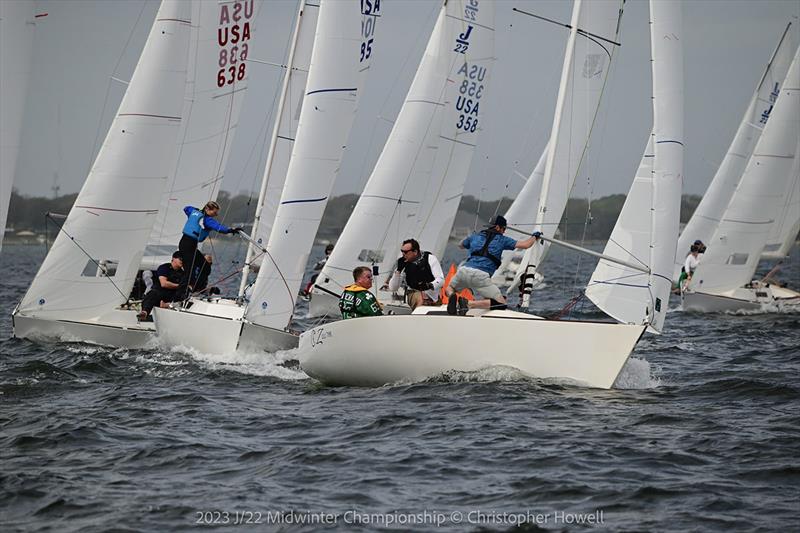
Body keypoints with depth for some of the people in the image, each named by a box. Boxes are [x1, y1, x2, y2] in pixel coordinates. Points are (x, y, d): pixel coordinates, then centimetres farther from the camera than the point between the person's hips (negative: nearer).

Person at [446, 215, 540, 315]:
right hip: (480, 275, -4)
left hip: (465, 270, 4)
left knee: (449, 289, 32)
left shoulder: (476, 236, 24)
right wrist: (534, 237, 35)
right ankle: (469, 304, -20)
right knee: (501, 304, -1)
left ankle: (452, 296, -9)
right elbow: (525, 245, 13)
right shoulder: (501, 239, 13)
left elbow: (461, 245, 46)